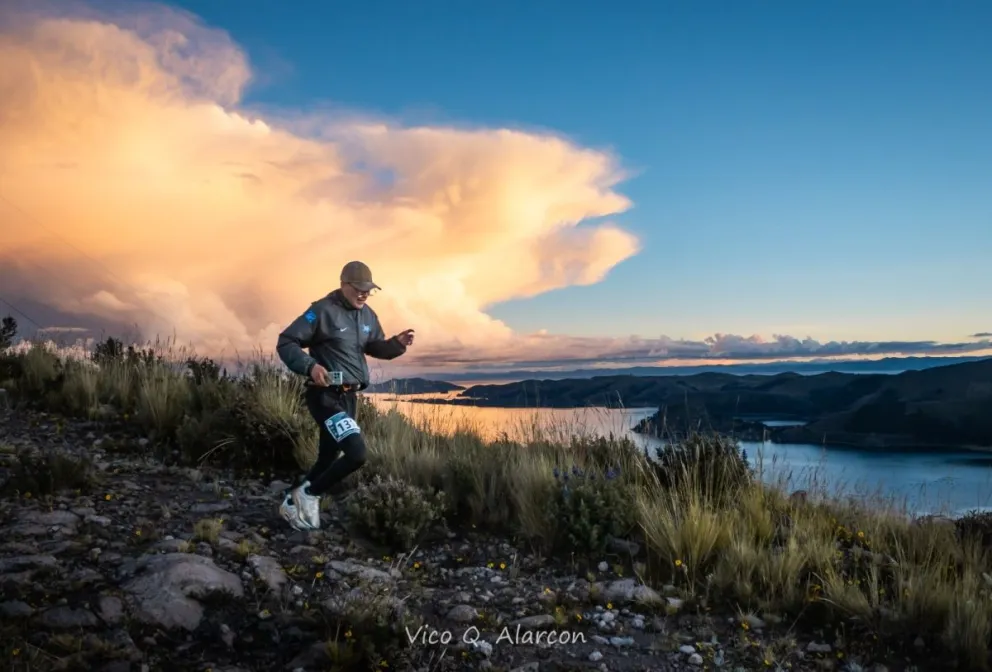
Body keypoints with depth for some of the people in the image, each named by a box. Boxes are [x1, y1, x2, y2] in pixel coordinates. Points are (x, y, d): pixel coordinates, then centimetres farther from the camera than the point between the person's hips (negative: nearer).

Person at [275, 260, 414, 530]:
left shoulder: (368, 316, 9)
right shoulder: (323, 311, -13)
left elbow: (375, 347, 21)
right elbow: (286, 343, -13)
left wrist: (397, 343, 0)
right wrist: (310, 366, -29)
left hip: (350, 396, 8)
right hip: (326, 395, -8)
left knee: (328, 459, 17)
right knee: (356, 453, -20)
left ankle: (293, 502, 36)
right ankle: (308, 496, 1)